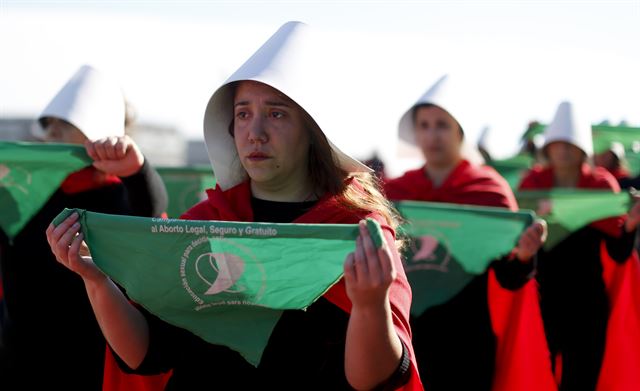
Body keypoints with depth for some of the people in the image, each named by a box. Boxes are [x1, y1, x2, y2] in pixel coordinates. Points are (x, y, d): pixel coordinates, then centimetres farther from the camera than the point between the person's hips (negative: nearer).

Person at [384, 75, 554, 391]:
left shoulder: (491, 189, -2)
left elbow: (511, 281, -3)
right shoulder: (393, 191, 5)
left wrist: (522, 257, -24)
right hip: (403, 333, 2)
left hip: (466, 341, -2)